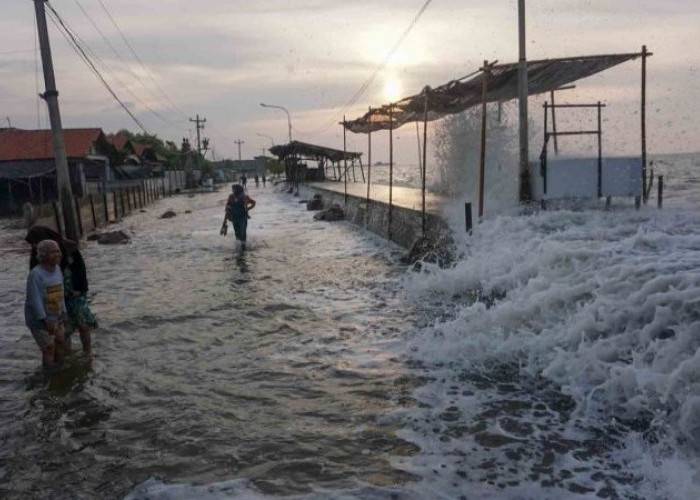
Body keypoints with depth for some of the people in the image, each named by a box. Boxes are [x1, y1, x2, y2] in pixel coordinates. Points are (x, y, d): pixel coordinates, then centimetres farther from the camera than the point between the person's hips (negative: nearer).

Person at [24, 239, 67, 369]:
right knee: (49, 349, -3)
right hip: (39, 320, -7)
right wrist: (46, 321, -26)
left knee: (60, 343, 14)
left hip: (55, 318, 7)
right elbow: (35, 300, -26)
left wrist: (63, 312, 7)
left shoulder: (57, 268, -3)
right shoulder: (35, 274, -25)